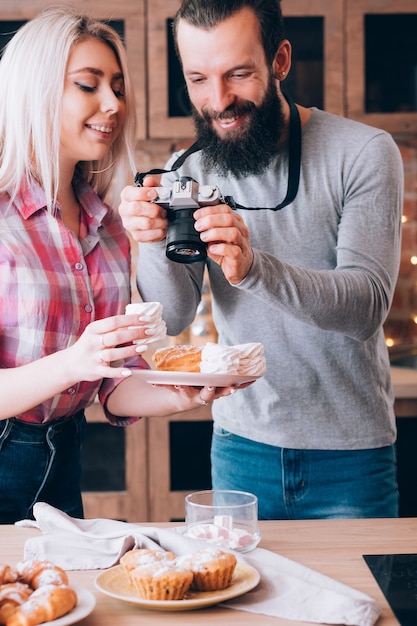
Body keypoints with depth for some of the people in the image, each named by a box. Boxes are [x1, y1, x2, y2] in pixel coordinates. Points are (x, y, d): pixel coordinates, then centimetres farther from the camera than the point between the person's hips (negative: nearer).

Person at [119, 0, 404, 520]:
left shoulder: (363, 153, -11)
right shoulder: (187, 171, -2)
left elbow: (368, 304, -21)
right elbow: (172, 319, -7)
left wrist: (255, 267, -38)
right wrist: (155, 242, -28)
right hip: (242, 444, 2)